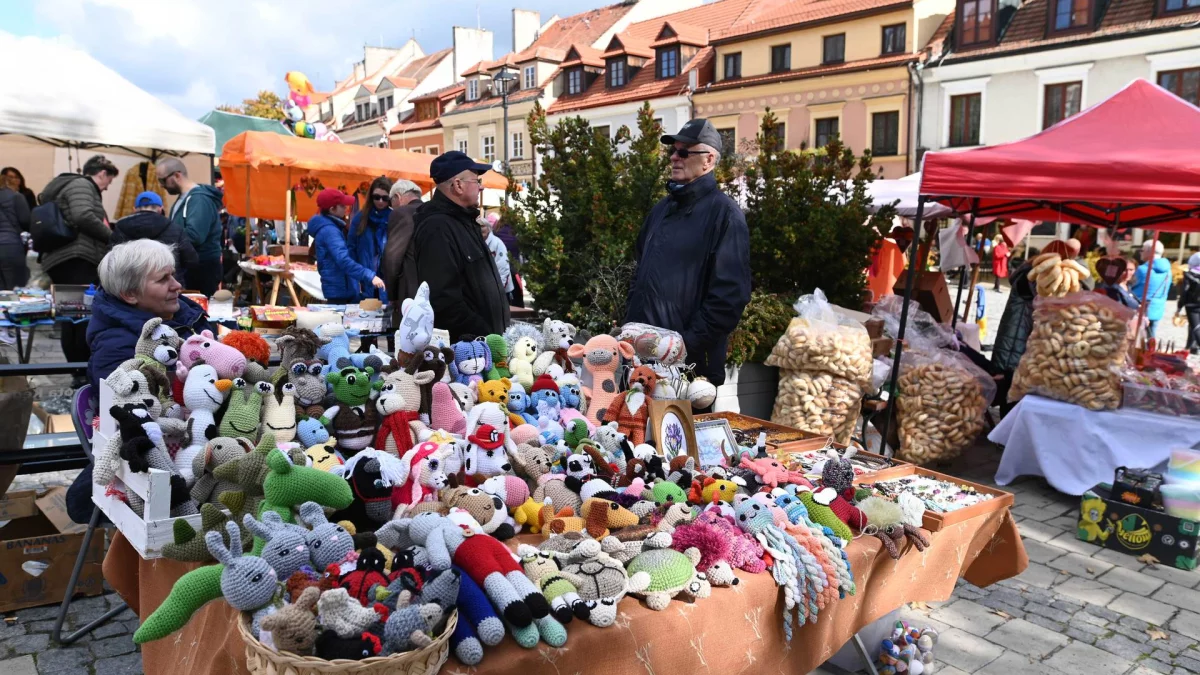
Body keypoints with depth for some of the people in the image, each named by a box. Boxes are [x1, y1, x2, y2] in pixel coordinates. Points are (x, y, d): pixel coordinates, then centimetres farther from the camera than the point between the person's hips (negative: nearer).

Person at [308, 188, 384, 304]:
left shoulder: (328, 227, 14)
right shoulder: (329, 230, -18)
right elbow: (343, 260, -32)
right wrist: (370, 276, -39)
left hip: (344, 289, 10)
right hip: (339, 290, -10)